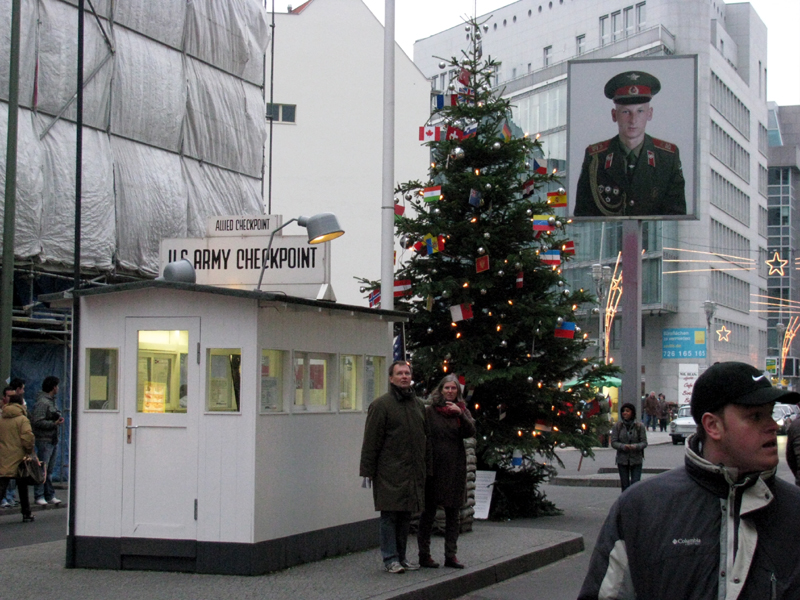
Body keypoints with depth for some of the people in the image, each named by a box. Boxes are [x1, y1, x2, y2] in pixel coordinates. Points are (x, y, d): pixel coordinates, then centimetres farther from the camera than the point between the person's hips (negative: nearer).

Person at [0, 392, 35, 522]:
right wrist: (29, 451, 0)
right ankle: (26, 514, 20)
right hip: (18, 459, -2)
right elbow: (28, 438, -15)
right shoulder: (22, 419, -8)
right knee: (23, 488, 12)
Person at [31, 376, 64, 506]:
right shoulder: (42, 402, -14)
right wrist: (54, 423, -20)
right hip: (44, 440, -10)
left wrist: (58, 417, 7)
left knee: (49, 470, 13)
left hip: (52, 440, 10)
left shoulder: (51, 401, 17)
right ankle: (39, 496, -3)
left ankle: (50, 496, 18)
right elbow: (37, 422, -20)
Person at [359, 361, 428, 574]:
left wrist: (426, 466, 17)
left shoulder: (418, 404, 14)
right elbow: (371, 441, -7)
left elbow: (425, 437, 21)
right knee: (390, 515, -3)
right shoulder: (381, 405, -5)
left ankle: (401, 556, 19)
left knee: (406, 516, 11)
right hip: (389, 472, -6)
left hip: (413, 472, 6)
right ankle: (390, 559, 2)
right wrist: (368, 470, -10)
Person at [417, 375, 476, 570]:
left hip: (455, 468, 3)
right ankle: (424, 555, 7)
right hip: (434, 466, -3)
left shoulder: (462, 410, 9)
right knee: (429, 512, 1)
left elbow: (471, 432, -7)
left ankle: (451, 555, 13)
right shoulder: (429, 411, 0)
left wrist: (460, 414, -21)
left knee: (453, 513, 7)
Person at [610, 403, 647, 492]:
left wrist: (635, 446, -23)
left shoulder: (639, 426, -1)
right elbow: (613, 442, -2)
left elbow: (644, 443, -2)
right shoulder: (617, 426, 1)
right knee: (625, 485, 5)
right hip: (622, 460, 1)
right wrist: (623, 446, -21)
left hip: (636, 460, -1)